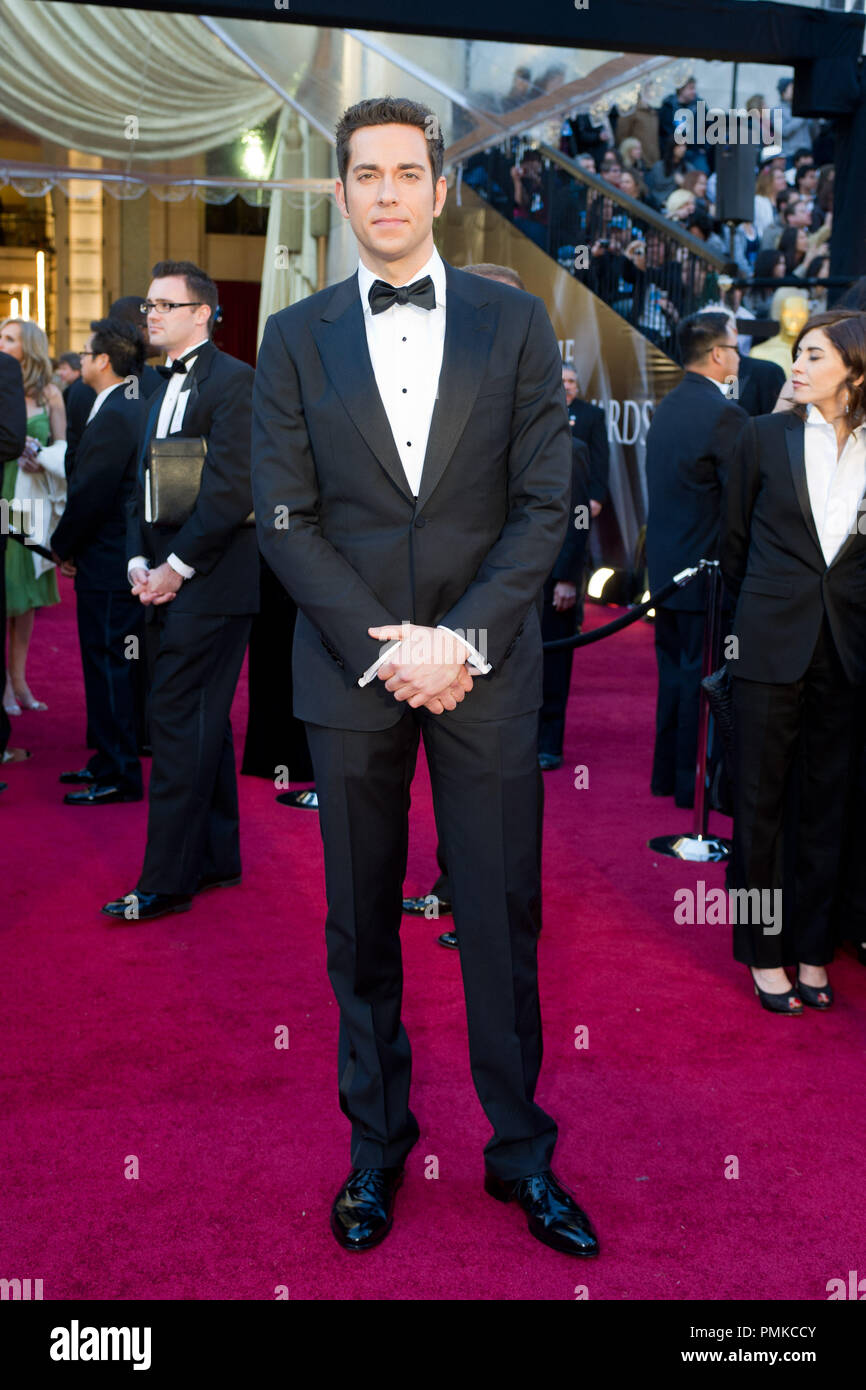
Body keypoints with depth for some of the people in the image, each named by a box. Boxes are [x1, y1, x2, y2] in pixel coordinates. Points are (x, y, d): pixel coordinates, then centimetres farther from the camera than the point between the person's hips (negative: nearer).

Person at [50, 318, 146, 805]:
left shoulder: (113, 417, -19)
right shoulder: (135, 407, 12)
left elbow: (89, 495, -20)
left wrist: (63, 546, -7)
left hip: (106, 564, -10)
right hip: (127, 559, 10)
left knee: (109, 668, -2)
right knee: (113, 667, 17)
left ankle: (119, 776, 5)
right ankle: (112, 760, 27)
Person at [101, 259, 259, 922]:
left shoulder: (234, 381, -9)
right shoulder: (163, 388, 18)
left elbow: (231, 488, -18)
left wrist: (178, 566, -16)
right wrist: (139, 561, 4)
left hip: (209, 582, -9)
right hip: (165, 578, 9)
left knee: (179, 724, -8)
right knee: (203, 723, 14)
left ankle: (166, 882, -1)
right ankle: (217, 859, 24)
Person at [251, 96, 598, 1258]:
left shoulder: (515, 323, 5)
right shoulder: (296, 337, 6)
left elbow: (543, 503, -1)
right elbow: (286, 519, 0)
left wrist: (462, 637, -11)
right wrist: (384, 645, -10)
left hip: (485, 670, 0)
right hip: (350, 673, 1)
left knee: (503, 920, 5)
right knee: (361, 923, 10)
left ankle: (520, 1151, 22)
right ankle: (376, 1143, 27)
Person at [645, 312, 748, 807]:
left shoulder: (667, 407, 9)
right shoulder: (725, 414, -18)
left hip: (666, 566, 9)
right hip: (707, 568, -8)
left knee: (675, 671, 17)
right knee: (702, 678, 1)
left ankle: (667, 772, 26)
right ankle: (695, 782, 10)